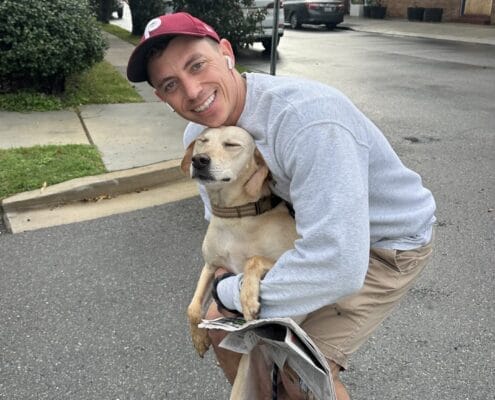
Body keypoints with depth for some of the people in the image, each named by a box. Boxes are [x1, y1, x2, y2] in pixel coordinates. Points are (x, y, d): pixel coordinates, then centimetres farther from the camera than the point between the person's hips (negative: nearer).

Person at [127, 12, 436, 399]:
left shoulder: (308, 118, -38)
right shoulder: (199, 136, -11)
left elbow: (338, 267, -42)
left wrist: (233, 293, -27)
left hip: (390, 240, -6)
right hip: (308, 230, 7)